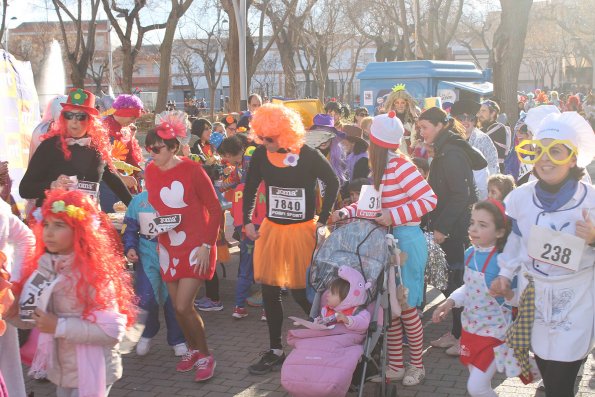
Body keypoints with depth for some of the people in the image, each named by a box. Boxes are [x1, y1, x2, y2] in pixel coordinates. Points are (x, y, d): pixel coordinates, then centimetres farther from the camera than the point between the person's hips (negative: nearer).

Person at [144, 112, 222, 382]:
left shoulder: (192, 170, -16)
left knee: (184, 306, -12)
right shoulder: (150, 171, 0)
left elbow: (215, 209, -11)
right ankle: (193, 349, 34)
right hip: (168, 246, 6)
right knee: (177, 306, 11)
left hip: (195, 247, -6)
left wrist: (206, 245, -15)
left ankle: (205, 356, 9)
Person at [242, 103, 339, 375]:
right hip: (270, 229, 4)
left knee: (301, 292, -1)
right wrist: (247, 221, 5)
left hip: (302, 230, -4)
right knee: (269, 291, 6)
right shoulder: (260, 155, -4)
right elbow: (250, 189, 11)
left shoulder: (308, 156, -14)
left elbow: (333, 184, 0)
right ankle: (275, 351, 20)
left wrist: (322, 220, -2)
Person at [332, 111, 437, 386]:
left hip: (406, 242, -8)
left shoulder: (400, 166, -18)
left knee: (405, 306, 1)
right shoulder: (381, 169, 8)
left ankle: (417, 366, 18)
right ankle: (395, 365, 21)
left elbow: (429, 199, -22)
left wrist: (394, 216, -24)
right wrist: (346, 212, -3)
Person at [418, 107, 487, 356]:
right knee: (451, 280, 13)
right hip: (450, 228, 10)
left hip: (458, 230, -10)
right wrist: (437, 225, 14)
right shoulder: (444, 152, 14)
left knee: (457, 280, -3)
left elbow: (461, 194, -22)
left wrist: (442, 227, -21)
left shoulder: (452, 154, -17)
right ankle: (456, 333, 23)